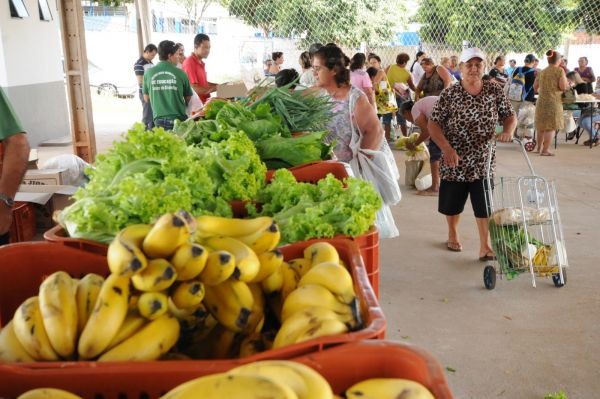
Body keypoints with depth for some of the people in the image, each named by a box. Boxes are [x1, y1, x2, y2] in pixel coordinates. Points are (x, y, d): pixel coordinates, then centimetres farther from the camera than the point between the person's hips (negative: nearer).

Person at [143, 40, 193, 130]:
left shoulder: (149, 73, 0)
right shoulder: (180, 73, -5)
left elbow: (146, 98, 11)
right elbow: (188, 98, 4)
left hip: (159, 119, 2)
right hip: (178, 119, -2)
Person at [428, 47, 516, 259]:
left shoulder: (495, 91, -1)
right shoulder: (450, 94, -8)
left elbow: (510, 116, 6)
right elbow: (433, 124, -9)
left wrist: (508, 130, -17)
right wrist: (447, 148, -21)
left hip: (484, 160, 1)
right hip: (455, 160, -1)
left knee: (484, 204, 1)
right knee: (453, 202, 15)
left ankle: (485, 246, 10)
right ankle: (453, 235, 39)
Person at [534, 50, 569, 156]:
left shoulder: (542, 72, 11)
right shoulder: (559, 70, -6)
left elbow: (535, 87, 19)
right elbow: (563, 87, -13)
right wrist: (567, 82, 7)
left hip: (541, 101, 6)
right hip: (553, 101, -6)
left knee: (541, 126, 18)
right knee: (551, 126, 0)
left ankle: (539, 147, 31)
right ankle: (545, 150, -2)